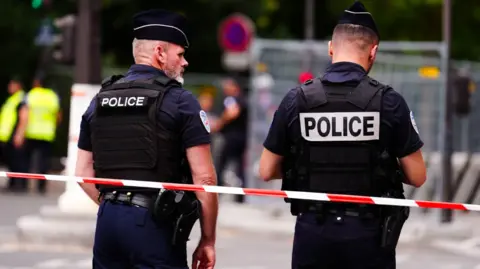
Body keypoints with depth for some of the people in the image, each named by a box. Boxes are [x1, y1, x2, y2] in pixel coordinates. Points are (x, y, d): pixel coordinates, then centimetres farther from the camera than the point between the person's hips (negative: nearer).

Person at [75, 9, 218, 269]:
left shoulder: (99, 100, 13)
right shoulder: (180, 101, -5)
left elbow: (83, 172, 15)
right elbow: (204, 177, -8)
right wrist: (208, 240, -1)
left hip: (108, 220, 6)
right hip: (155, 225, -6)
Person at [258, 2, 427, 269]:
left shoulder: (297, 100, -3)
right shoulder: (389, 101, -7)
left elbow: (267, 171, 4)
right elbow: (417, 176, -3)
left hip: (314, 230, 1)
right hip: (368, 234, -1)